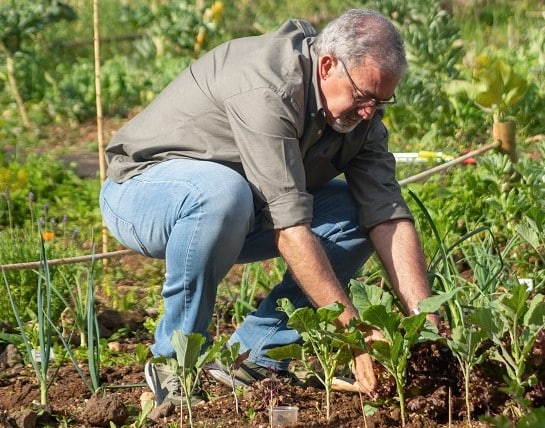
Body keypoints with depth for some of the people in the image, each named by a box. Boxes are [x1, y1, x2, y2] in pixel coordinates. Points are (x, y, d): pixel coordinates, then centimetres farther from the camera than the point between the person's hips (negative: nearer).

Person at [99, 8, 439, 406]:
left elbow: (389, 217, -13)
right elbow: (289, 225, -36)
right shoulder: (268, 89, -32)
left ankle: (254, 354, -5)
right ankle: (176, 359, -20)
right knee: (221, 191, -39)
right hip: (141, 191, -7)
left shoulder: (359, 111, -7)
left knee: (358, 212, -8)